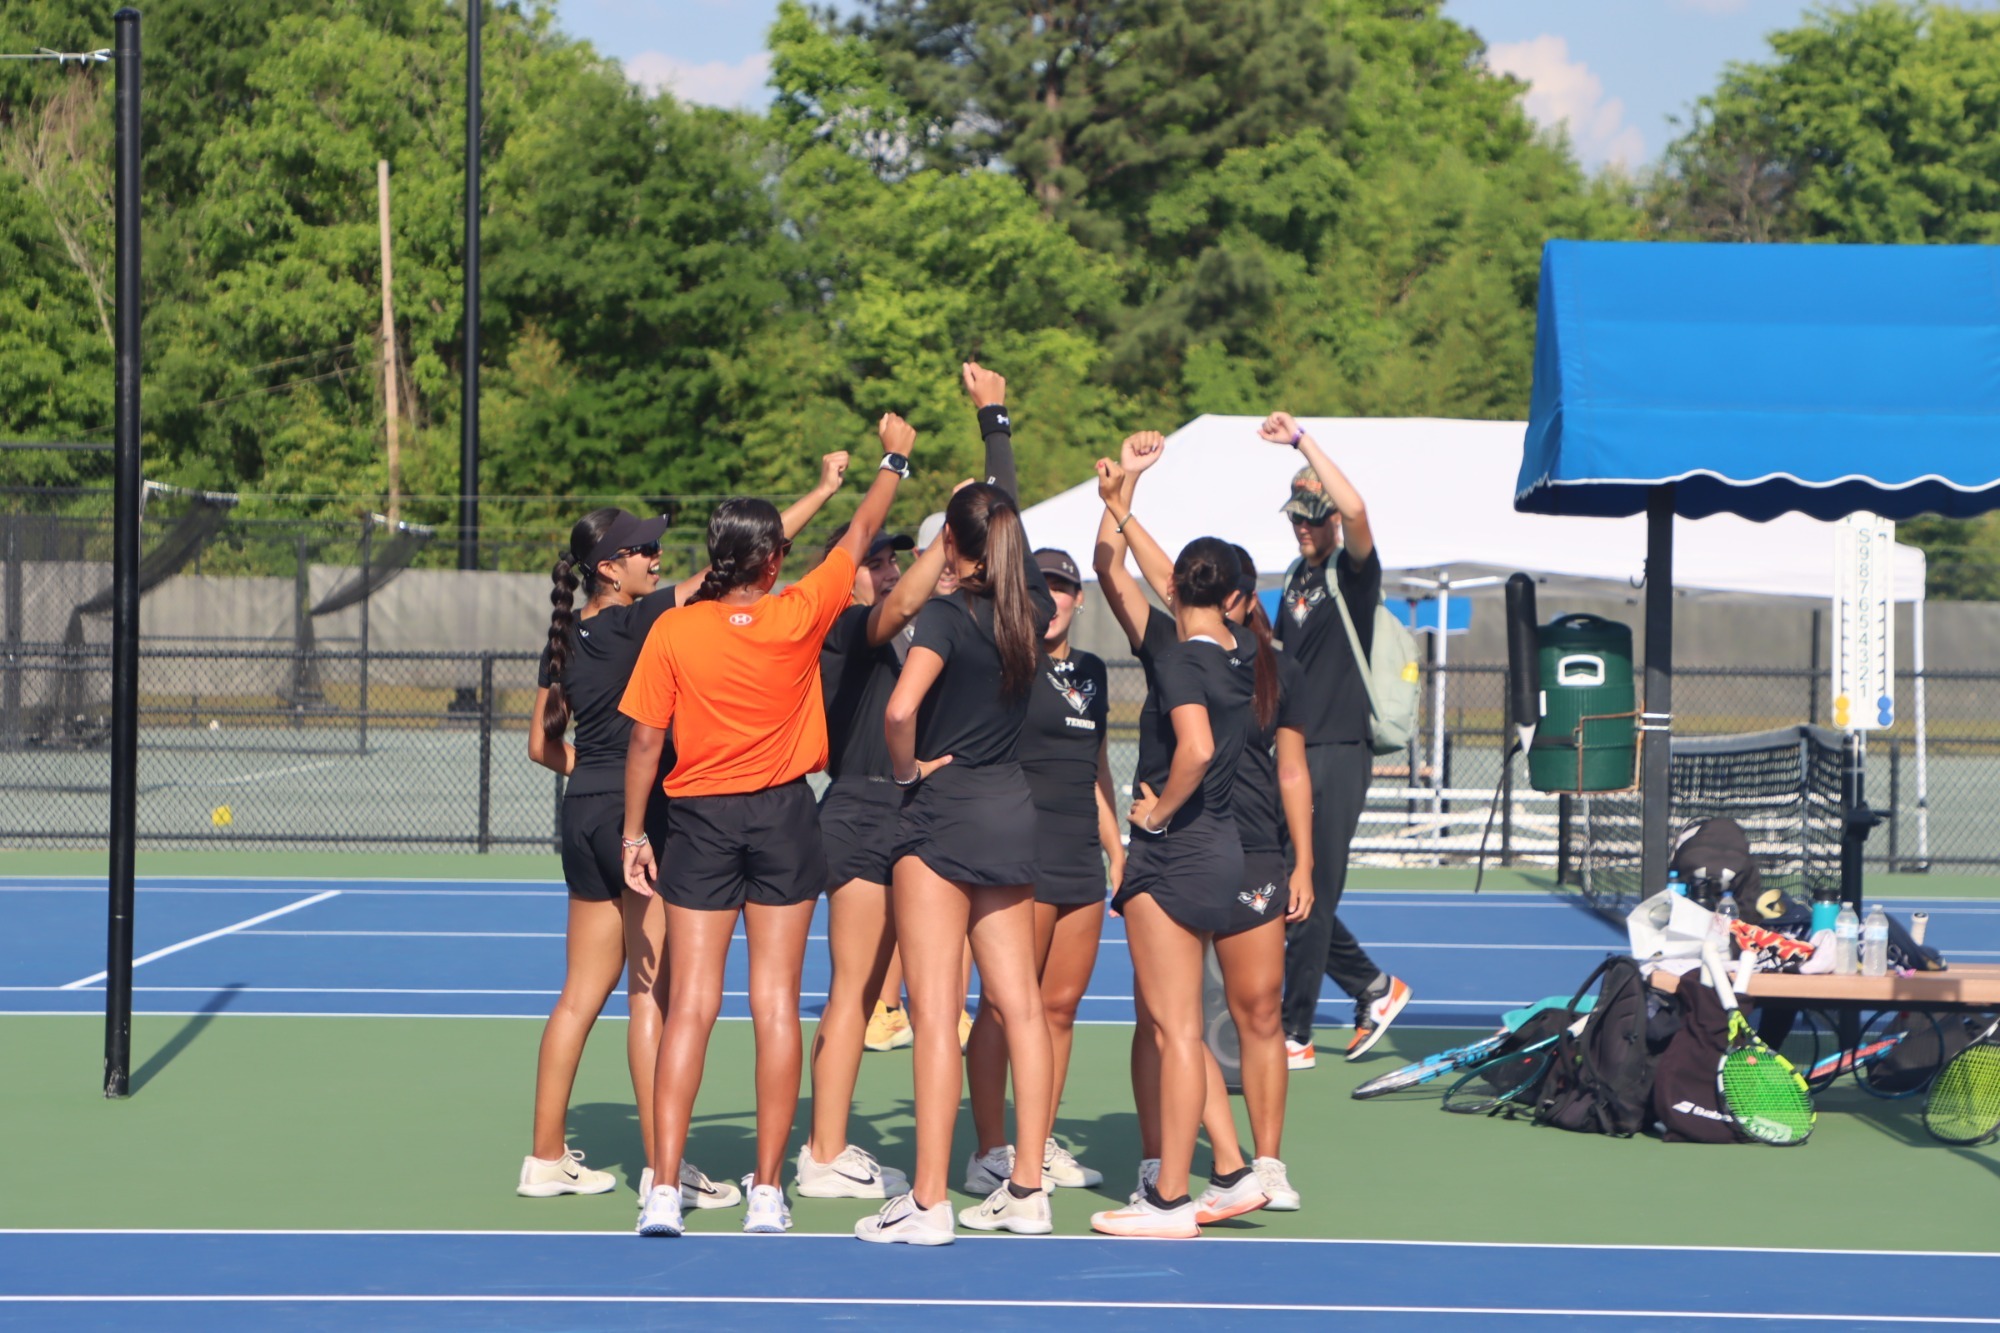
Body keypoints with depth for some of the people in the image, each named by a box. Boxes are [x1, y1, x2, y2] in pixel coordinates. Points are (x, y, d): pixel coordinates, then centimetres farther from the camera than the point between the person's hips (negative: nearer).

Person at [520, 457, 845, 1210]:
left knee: (582, 992, 12)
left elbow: (543, 745, 15)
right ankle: (661, 1169, -2)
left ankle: (546, 1159, 15)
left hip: (583, 812, 8)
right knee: (654, 991, -4)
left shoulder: (567, 638, 8)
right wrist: (823, 491, -8)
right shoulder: (641, 620, -13)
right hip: (641, 813, -7)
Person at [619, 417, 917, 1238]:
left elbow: (645, 740, -5)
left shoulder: (673, 632, -9)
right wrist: (895, 458, 22)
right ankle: (767, 1193, 4)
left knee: (692, 1004, 0)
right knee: (775, 1003, 3)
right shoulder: (799, 617, -8)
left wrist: (634, 833, 5)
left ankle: (664, 1190, -6)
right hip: (782, 815, 0)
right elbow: (861, 534, 7)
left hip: (700, 817, 0)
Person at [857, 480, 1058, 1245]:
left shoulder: (948, 616, -15)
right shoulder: (1031, 610, 4)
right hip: (1013, 810, 7)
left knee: (935, 1011, -7)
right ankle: (1027, 1190, 11)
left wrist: (907, 770, -11)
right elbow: (1024, 559, 28)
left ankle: (928, 1203, -9)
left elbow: (901, 708, -29)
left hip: (944, 813, -7)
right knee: (1019, 1003, 9)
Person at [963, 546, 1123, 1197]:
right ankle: (990, 1151, 0)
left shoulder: (1091, 672, 16)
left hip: (1082, 859, 7)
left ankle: (1040, 1146, 17)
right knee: (1007, 1005, -5)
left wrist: (1115, 847, 22)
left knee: (1061, 1005, 9)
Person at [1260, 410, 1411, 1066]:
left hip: (1339, 754, -8)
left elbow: (1355, 509, -27)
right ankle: (1374, 988, 27)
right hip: (1295, 754, 8)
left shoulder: (1353, 573, -7)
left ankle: (1295, 1035, 0)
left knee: (1309, 898, -6)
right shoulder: (1295, 581, 16)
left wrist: (1302, 440, -28)